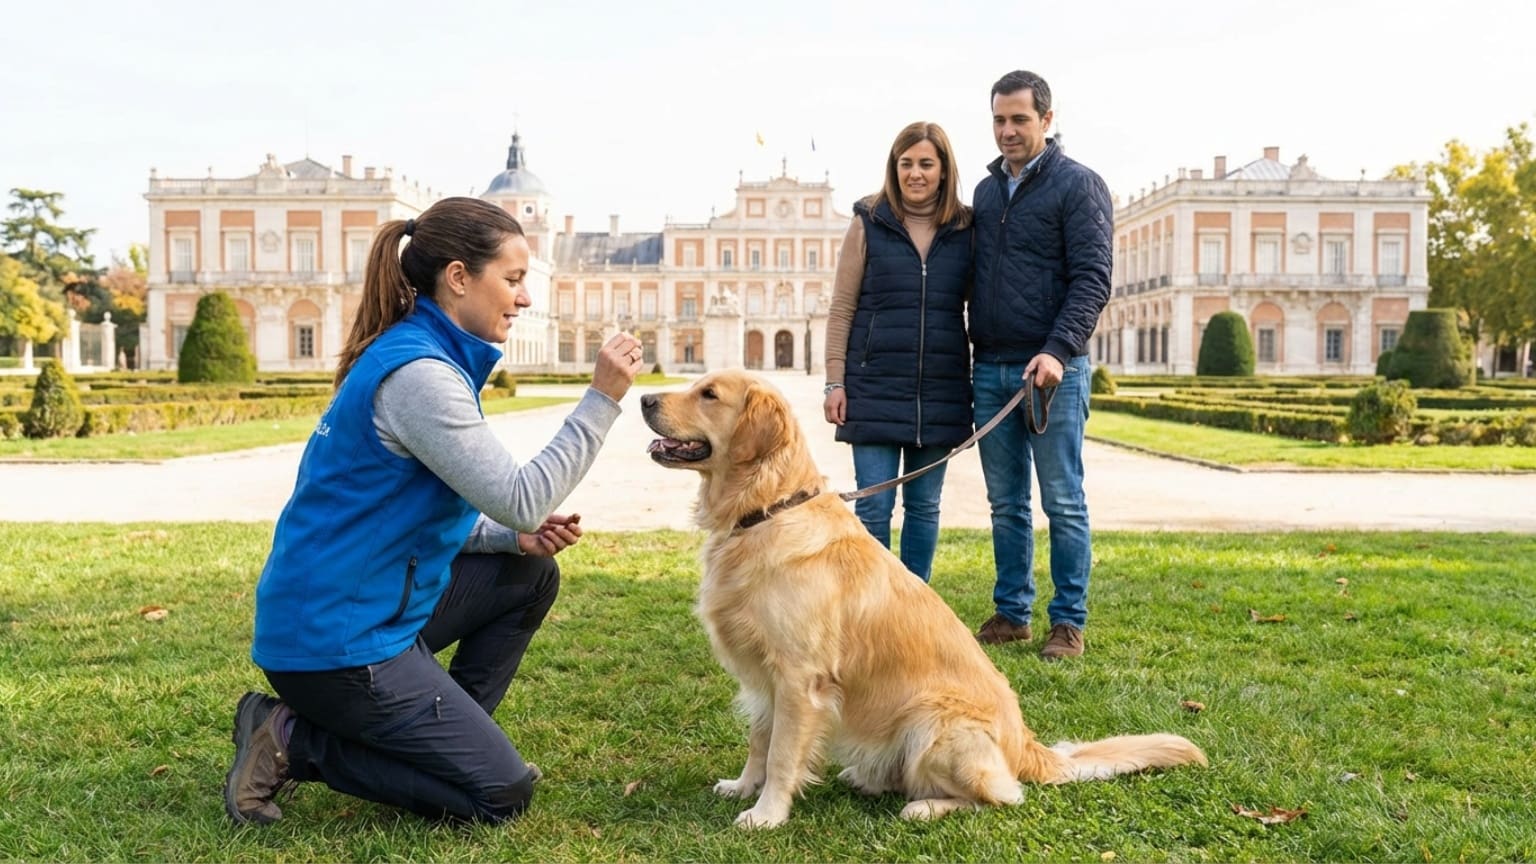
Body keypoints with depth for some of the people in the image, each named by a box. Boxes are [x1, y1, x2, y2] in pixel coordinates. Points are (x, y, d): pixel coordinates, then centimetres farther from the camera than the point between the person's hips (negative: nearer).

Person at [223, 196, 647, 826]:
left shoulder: (430, 357, 9)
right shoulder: (416, 372, -21)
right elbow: (520, 499, -23)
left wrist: (518, 537, -1)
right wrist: (601, 399, -20)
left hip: (378, 603, 10)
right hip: (332, 638, -10)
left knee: (531, 575, 14)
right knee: (504, 794, -3)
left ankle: (447, 738, 17)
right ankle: (296, 742, 0)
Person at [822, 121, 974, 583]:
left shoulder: (966, 228, 5)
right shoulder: (868, 222, 1)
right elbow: (841, 308, 1)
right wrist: (835, 382, -4)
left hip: (941, 391, 2)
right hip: (874, 389, -2)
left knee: (924, 506, 10)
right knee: (873, 507, 0)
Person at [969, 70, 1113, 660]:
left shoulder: (1078, 186, -3)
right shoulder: (985, 190, 15)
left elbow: (1092, 279, -11)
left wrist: (1059, 350, -23)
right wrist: (972, 353, 9)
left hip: (1053, 369, -5)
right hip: (990, 369, 6)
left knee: (1063, 503, 0)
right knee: (1005, 503, 10)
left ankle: (1068, 623, 9)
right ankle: (1011, 613, 19)